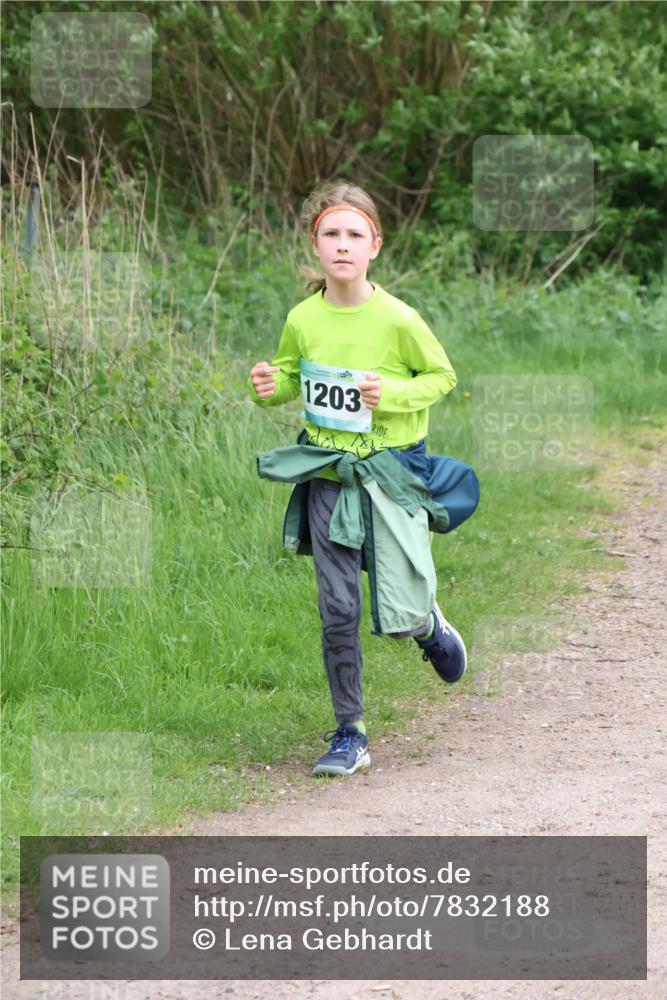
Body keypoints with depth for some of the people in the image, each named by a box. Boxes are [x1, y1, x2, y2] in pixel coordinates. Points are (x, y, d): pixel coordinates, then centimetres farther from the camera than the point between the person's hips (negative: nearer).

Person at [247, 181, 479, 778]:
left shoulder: (398, 319, -13)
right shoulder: (303, 319, -4)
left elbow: (442, 375, 0)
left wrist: (393, 394, -17)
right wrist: (270, 386, -8)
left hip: (392, 467, -2)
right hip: (328, 474, 2)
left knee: (397, 616, -3)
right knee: (338, 610, 0)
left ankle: (429, 622, 36)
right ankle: (349, 736, 11)